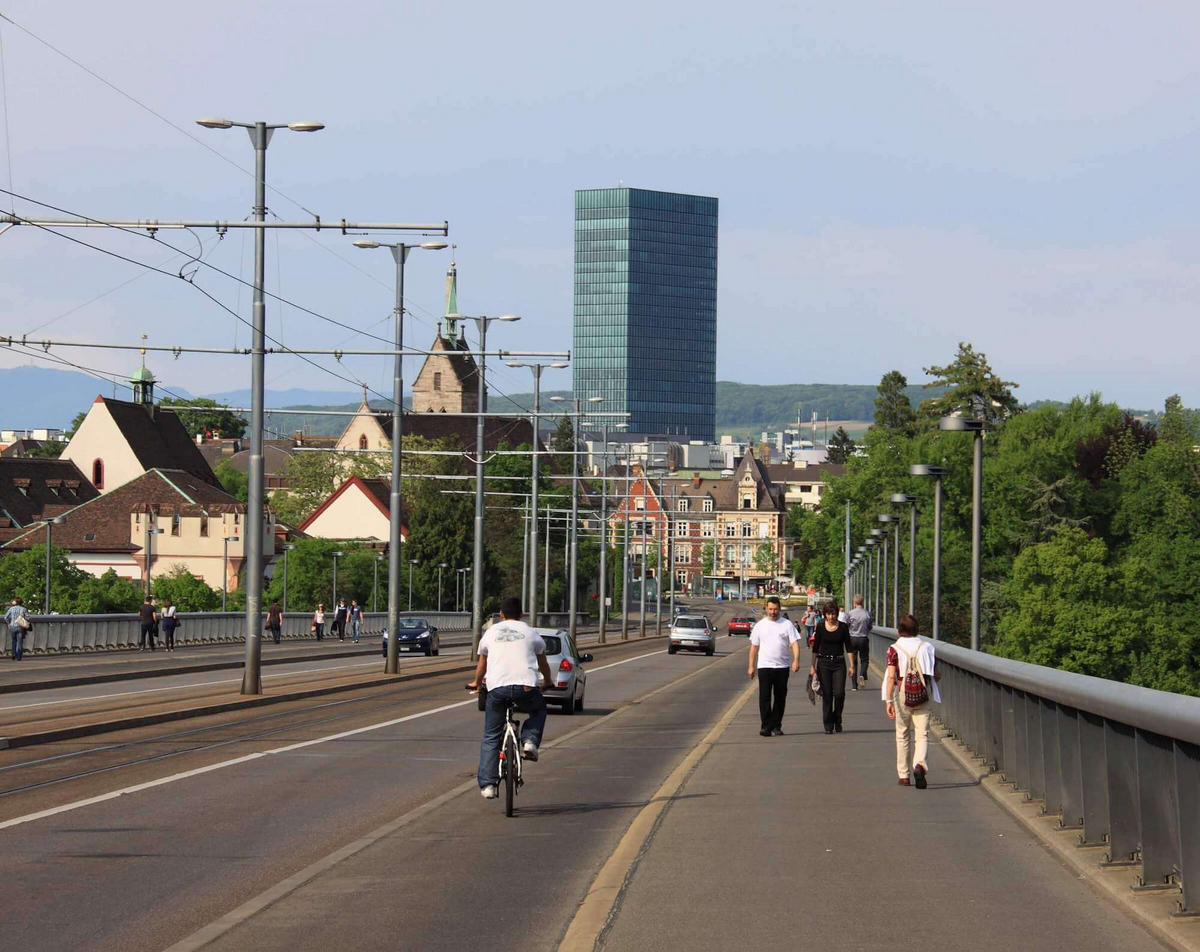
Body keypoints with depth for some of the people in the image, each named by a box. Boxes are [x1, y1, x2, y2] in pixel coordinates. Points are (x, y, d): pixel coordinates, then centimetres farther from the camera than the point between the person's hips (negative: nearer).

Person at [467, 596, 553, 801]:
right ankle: (529, 741, 7)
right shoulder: (530, 632, 17)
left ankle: (487, 784, 4)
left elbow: (482, 664, 33)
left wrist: (477, 683, 53)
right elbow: (543, 663, 30)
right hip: (525, 685, -1)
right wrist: (548, 681, 50)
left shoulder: (491, 632, 20)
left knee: (490, 737, 11)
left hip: (496, 687, 1)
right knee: (539, 709, 32)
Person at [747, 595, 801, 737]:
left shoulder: (787, 625, 3)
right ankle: (766, 726, -10)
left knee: (780, 698, 6)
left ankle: (776, 726, 15)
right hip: (765, 666, 0)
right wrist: (751, 666, 8)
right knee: (764, 697, -9)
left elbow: (795, 643, -4)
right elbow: (754, 646, 11)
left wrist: (796, 660, -19)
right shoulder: (759, 625, 7)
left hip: (782, 667, 0)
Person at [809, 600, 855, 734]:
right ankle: (828, 724, 7)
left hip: (839, 663, 0)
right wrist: (812, 665, 1)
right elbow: (815, 648, 5)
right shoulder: (820, 627, 1)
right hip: (824, 663, 0)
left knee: (839, 693, -10)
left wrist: (852, 665, -2)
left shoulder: (843, 627, 1)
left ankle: (837, 720, 13)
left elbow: (849, 648, 3)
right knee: (826, 694, -1)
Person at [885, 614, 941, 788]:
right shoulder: (926, 648, 3)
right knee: (922, 734, 0)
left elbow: (891, 676, -13)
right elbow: (937, 675, 8)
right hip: (922, 696, 1)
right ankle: (920, 764, -27)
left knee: (902, 735, 13)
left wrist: (889, 701, -14)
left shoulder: (894, 649, -3)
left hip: (902, 696, -1)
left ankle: (904, 776, 17)